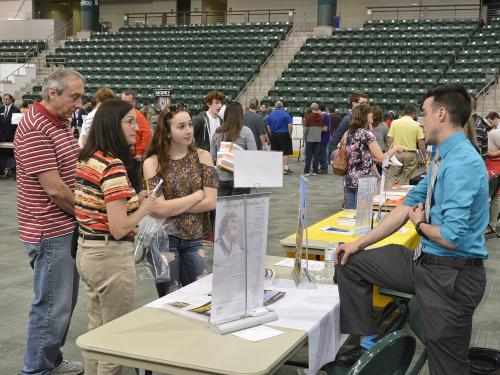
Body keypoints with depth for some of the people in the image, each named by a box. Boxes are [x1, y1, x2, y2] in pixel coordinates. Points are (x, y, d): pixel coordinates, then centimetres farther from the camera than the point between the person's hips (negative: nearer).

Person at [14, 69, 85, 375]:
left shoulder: (61, 123, 11)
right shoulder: (35, 129, -20)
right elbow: (54, 189, -24)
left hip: (67, 228, 10)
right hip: (50, 232, -10)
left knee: (65, 300, 18)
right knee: (53, 306, 0)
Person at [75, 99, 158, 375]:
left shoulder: (86, 159, 7)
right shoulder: (113, 166, -20)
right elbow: (119, 229, -24)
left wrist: (133, 200, 10)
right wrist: (144, 208, -8)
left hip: (86, 251, 9)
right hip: (110, 257, -9)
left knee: (96, 330, 22)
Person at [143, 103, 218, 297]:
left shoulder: (202, 156, 0)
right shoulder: (152, 163, -7)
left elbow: (211, 202, -7)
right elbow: (159, 209, -17)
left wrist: (172, 207, -11)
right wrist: (197, 195, -10)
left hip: (194, 239, 2)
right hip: (164, 239, -2)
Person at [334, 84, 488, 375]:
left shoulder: (462, 163, -23)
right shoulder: (444, 158, 8)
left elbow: (452, 237, -29)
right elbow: (409, 206, 11)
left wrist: (420, 224, -6)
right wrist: (360, 243, 10)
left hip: (452, 277, -10)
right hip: (425, 261, 10)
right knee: (351, 263, 13)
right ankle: (368, 342, 19)